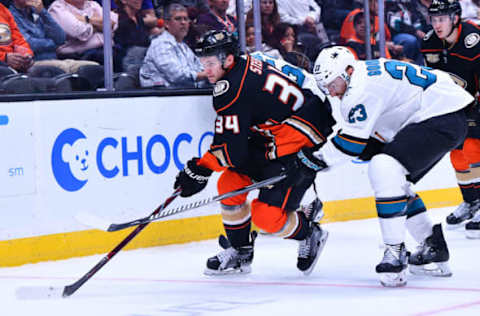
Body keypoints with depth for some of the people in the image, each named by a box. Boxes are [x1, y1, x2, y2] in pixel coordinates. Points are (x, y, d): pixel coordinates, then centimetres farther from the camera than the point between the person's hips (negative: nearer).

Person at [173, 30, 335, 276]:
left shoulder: (232, 90, -21)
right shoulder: (246, 66, 7)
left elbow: (232, 151, -21)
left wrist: (200, 169, -8)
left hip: (303, 146, -11)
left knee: (267, 216, -15)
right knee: (230, 184, 5)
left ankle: (309, 234, 14)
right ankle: (240, 253, 18)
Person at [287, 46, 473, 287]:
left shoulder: (363, 87, -18)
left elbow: (352, 141, -17)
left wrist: (311, 161, -10)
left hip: (444, 119, -12)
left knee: (385, 169, -22)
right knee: (394, 181, 17)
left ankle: (395, 252, -22)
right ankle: (433, 249, 22)